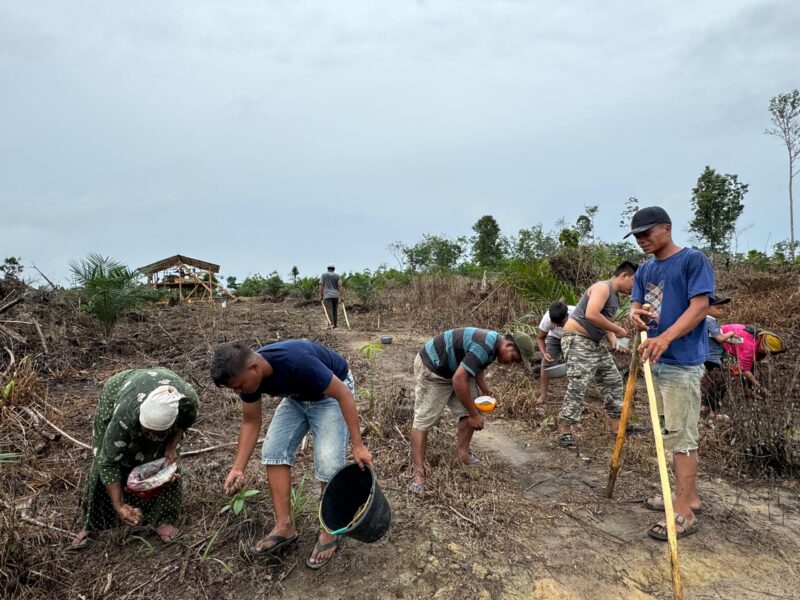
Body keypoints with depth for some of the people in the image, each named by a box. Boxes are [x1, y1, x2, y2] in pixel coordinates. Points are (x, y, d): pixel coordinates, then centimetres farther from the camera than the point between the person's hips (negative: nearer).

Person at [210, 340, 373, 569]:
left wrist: (358, 445, -29)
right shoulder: (248, 375, -19)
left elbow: (343, 394, -30)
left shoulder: (296, 361, -40)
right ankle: (284, 526, 8)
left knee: (327, 463, -15)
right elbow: (250, 422, -3)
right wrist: (238, 468, -11)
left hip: (331, 393, -6)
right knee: (273, 451, -3)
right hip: (297, 397, 7)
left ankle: (330, 532, 6)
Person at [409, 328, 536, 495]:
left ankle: (462, 453, 17)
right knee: (423, 419, -10)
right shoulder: (484, 347, -31)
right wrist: (474, 415, -23)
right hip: (431, 369, -10)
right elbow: (458, 380, -33)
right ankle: (418, 473, -10)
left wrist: (485, 390, 1)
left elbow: (477, 367, 19)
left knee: (468, 411, 5)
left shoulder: (493, 344, 0)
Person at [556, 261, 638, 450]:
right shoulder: (603, 287, -14)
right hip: (578, 340, -11)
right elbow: (591, 315, -29)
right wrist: (617, 330, -20)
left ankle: (617, 425, 24)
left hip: (595, 343, 11)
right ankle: (564, 432, -10)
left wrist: (612, 338, 4)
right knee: (578, 386, -15)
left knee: (613, 380, 14)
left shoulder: (615, 296, 17)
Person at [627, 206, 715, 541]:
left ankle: (684, 513, 3)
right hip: (656, 361, 8)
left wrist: (665, 338, -31)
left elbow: (700, 307, -17)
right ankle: (688, 495, 29)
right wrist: (635, 315, -16)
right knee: (674, 433, 15)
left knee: (680, 435, -5)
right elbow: (636, 303, 10)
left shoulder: (693, 259, -9)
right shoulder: (645, 270, 14)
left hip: (683, 362, -8)